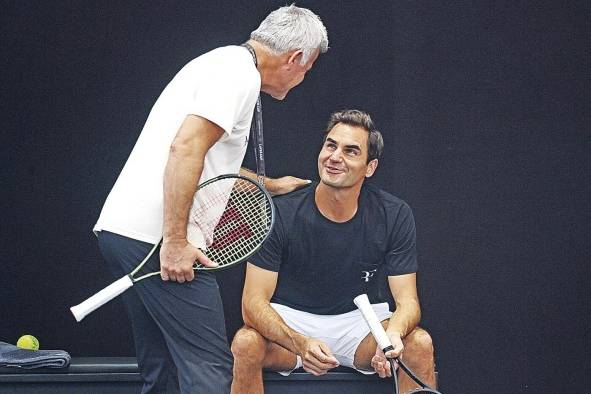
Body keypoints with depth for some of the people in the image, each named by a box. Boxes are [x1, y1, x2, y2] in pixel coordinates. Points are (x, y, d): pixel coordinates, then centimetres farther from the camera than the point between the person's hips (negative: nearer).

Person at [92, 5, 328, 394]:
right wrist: (175, 242, -23)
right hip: (156, 238, -10)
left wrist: (270, 185, 50)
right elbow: (185, 148, -22)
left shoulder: (223, 63, 23)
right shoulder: (240, 74, -9)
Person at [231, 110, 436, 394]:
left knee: (419, 343, -27)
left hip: (360, 318, 2)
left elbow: (407, 301, -10)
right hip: (289, 321, -1)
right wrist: (300, 343, -40)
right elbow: (254, 302, -20)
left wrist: (394, 334, -36)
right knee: (247, 343, -34)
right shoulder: (280, 214, -16)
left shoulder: (395, 216, -10)